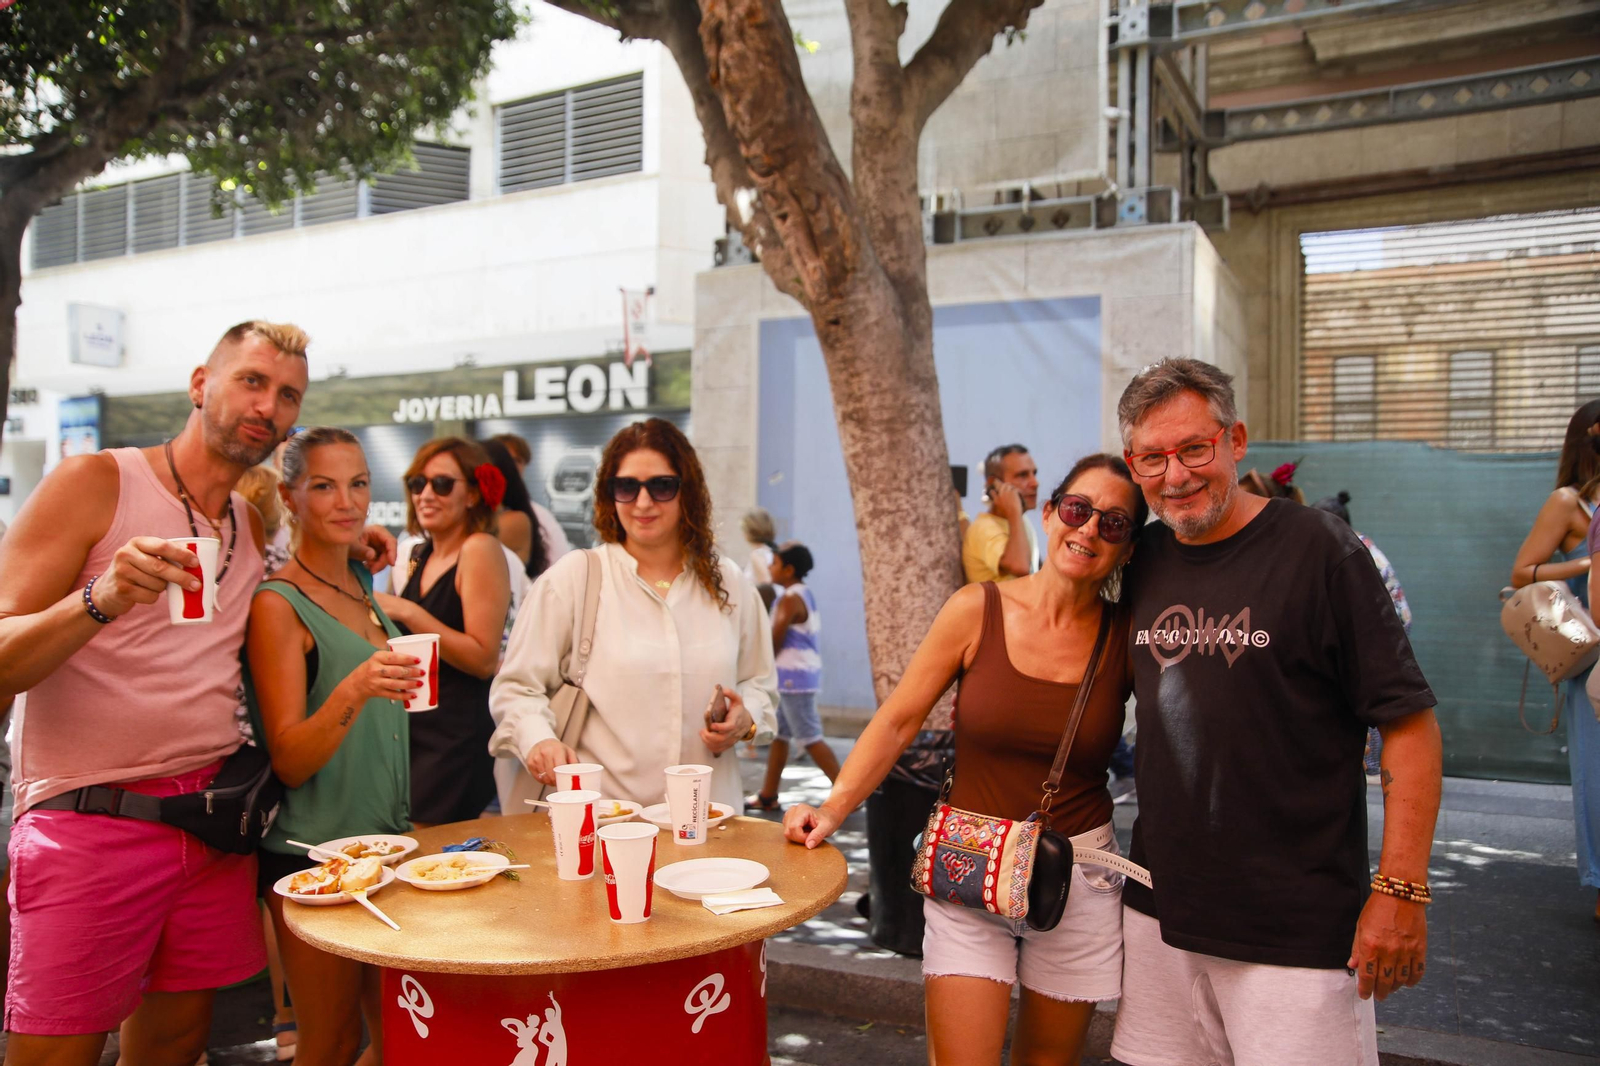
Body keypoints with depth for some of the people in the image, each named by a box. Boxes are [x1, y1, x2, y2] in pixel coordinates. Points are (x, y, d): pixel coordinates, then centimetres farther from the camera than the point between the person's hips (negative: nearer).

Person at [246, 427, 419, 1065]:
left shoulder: (363, 585, 10)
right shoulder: (277, 603, -12)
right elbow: (289, 761, -18)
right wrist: (355, 689, -32)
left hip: (385, 840, 7)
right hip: (312, 847, -7)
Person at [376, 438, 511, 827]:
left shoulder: (480, 550, -11)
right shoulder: (419, 555, 12)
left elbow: (485, 659, -17)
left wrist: (407, 612, -19)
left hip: (457, 736, -7)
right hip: (412, 726, 8)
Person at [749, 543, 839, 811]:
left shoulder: (790, 600, -16)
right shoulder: (805, 595, 14)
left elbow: (774, 644, -16)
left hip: (794, 678, -10)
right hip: (794, 677, 10)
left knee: (810, 739, -4)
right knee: (779, 735, 14)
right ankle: (768, 795, 21)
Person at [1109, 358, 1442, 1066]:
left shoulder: (1317, 549, -10)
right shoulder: (1141, 560, 5)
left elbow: (1410, 723, -11)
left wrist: (1399, 891, -15)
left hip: (1300, 929, -5)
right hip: (1160, 911, 5)